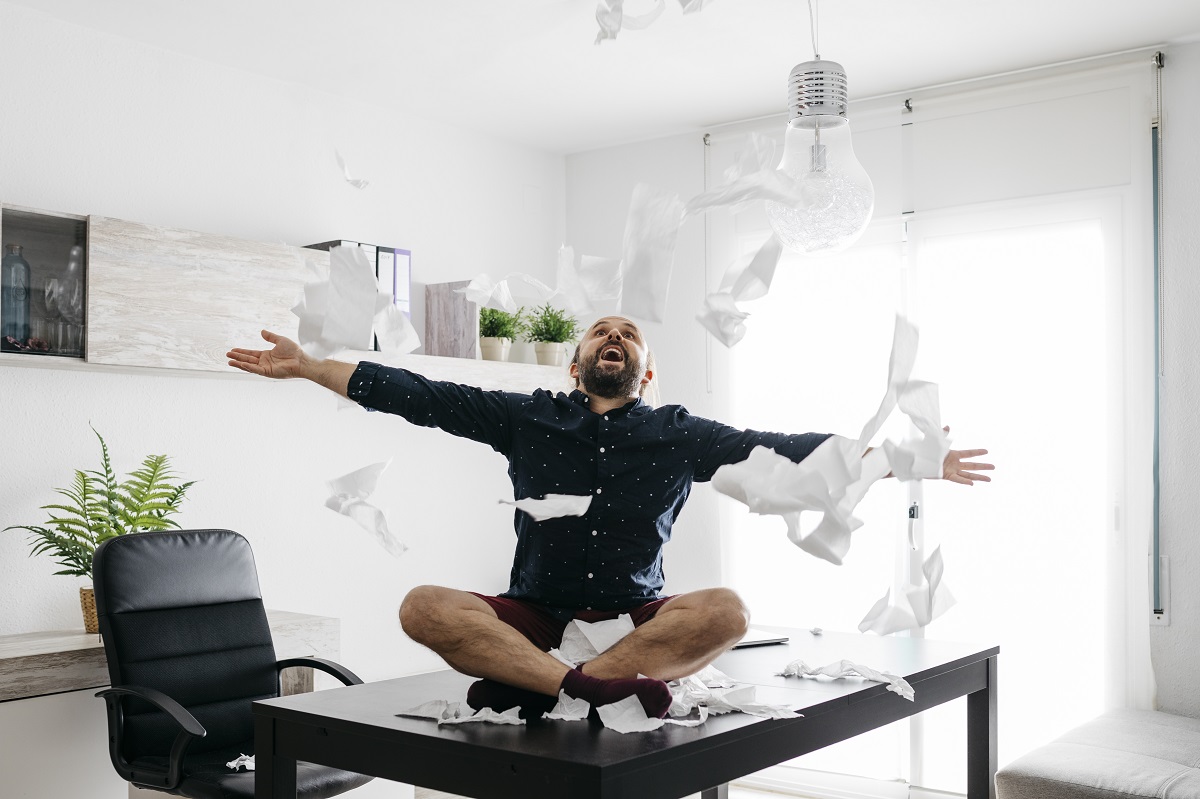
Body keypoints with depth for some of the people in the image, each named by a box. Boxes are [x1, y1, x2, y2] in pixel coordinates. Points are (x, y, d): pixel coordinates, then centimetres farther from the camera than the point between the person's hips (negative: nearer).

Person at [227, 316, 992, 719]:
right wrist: (307, 366, -1)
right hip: (534, 616, 0)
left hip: (637, 618, 0)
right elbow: (422, 397, 3)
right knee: (425, 607, -25)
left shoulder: (677, 434, 6)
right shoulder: (529, 419, 6)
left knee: (726, 610, -29)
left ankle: (538, 688, -33)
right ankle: (600, 686, -37)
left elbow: (782, 450, -1)